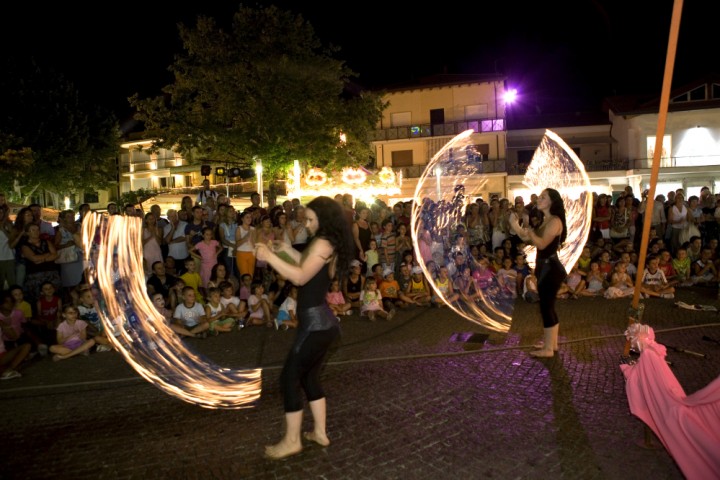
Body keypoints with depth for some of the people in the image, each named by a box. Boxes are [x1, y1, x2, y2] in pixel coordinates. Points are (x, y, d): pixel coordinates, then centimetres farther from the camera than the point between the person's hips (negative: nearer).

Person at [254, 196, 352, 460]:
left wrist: (270, 257, -23)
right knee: (308, 376, 18)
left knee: (290, 377, 0)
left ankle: (292, 441, 11)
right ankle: (320, 432, 28)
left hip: (316, 323, -10)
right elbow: (308, 266, 26)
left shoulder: (323, 243, -17)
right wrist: (287, 250, 17)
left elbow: (300, 277, -25)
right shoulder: (328, 243, 14)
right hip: (320, 321, 10)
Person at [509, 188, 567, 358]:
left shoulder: (554, 221, -16)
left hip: (550, 269, -10)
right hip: (546, 268, 10)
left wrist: (528, 229, -29)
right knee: (548, 307, 17)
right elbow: (530, 240, 12)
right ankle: (552, 343, 28)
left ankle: (548, 349, 3)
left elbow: (541, 244, -28)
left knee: (546, 308, -5)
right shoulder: (546, 221, 16)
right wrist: (515, 226, 3)